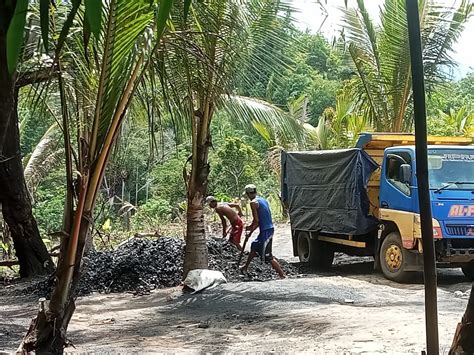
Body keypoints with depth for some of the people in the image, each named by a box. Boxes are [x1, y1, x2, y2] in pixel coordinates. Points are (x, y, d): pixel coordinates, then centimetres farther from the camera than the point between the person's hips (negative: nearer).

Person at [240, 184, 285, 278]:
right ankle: (245, 268, 42)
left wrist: (250, 231, -1)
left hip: (265, 231, -10)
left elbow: (256, 220, -15)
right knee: (254, 246, 27)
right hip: (270, 229, 10)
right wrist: (251, 226, 25)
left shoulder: (253, 202, -12)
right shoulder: (263, 200, 15)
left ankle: (282, 276, -10)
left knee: (267, 257, -7)